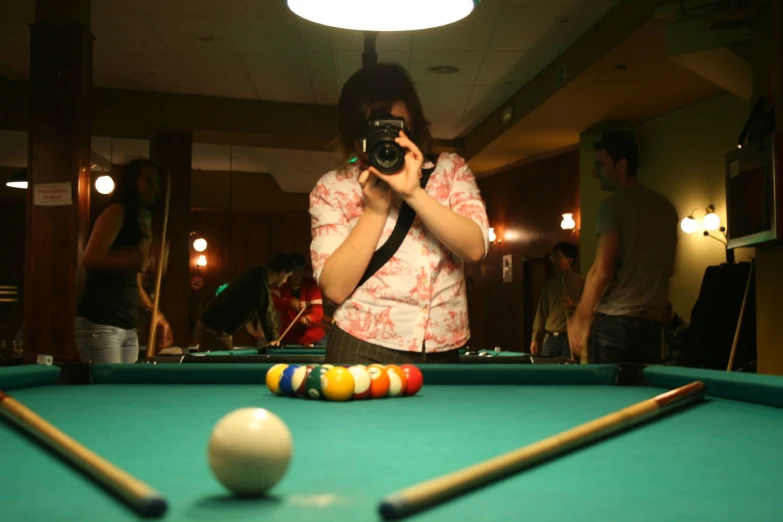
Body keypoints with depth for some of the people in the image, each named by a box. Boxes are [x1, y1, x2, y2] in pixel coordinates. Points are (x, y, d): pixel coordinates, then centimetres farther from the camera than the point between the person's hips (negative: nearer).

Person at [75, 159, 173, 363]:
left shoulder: (142, 222, 20)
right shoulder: (117, 212, -5)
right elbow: (90, 258, -17)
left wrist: (155, 314, 16)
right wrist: (132, 258, -29)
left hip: (128, 327, 9)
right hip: (100, 323, -9)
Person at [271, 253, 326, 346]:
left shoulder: (311, 285, -7)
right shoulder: (281, 285, -2)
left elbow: (318, 311, -15)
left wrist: (308, 318, -37)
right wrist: (289, 303, -31)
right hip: (289, 339, 1)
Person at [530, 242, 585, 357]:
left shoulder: (581, 283, 0)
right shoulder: (549, 284, 15)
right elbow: (541, 312, 15)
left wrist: (573, 306, -21)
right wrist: (535, 338, 9)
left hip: (570, 338, -5)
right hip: (550, 338, 5)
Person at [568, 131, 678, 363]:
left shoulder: (613, 205, -7)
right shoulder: (666, 207, 15)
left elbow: (602, 269, -12)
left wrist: (580, 318, -6)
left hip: (615, 320, -7)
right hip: (652, 322, 7)